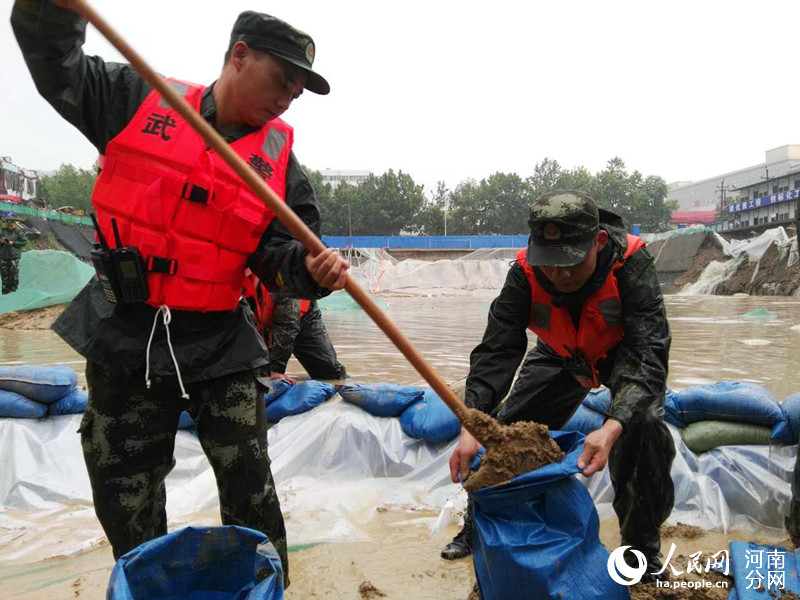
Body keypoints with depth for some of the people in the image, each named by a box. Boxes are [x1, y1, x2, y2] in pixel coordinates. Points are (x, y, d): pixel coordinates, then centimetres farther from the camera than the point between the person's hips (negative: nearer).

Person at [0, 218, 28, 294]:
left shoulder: (18, 232, -1)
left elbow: (24, 241, -3)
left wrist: (13, 243, -11)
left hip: (14, 256, -3)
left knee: (14, 273, -4)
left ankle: (13, 288, 8)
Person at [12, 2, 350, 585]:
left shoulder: (280, 160, -1)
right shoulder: (139, 99, 1)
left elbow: (276, 252, -4)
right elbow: (58, 68, 11)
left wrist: (311, 269, -26)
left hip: (220, 345, 0)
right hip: (123, 337, 1)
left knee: (249, 488, 5)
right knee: (125, 495, 15)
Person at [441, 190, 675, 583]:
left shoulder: (631, 264, -36)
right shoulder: (526, 273, -29)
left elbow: (649, 355, -41)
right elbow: (496, 352, -31)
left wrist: (612, 427, -58)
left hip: (625, 353, -2)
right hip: (561, 355, 3)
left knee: (644, 428, -26)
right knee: (504, 429, -3)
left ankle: (642, 544, 1)